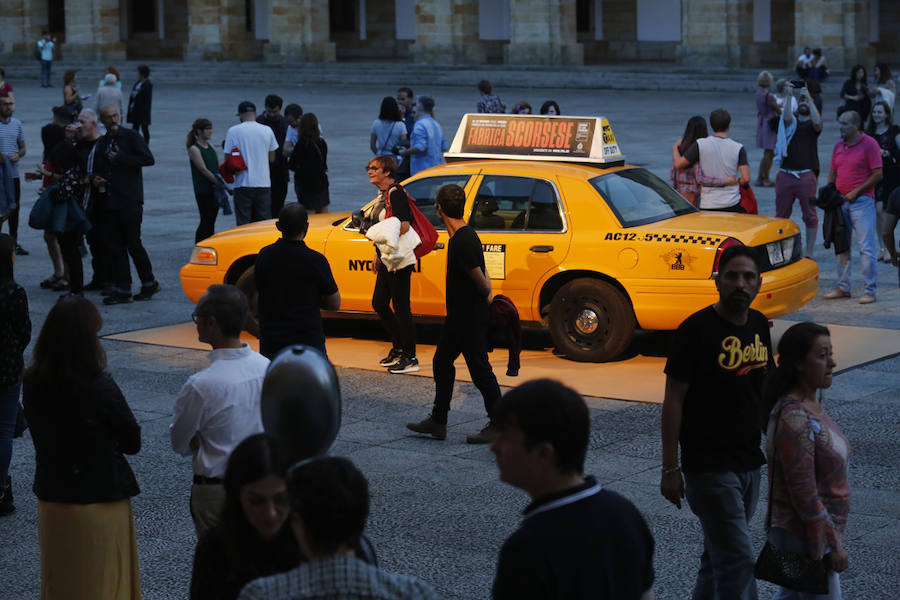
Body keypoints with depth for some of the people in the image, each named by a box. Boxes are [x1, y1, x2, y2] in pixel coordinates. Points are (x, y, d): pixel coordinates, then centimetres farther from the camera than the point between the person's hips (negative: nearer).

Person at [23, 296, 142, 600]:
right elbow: (132, 443, -11)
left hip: (51, 503, 5)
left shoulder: (33, 383, -7)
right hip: (99, 503, -5)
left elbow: (42, 434, 7)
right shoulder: (100, 388, -22)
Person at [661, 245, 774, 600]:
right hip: (709, 467, -7)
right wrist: (670, 468, -14)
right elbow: (673, 400, -12)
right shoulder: (697, 330, -14)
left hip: (748, 463, 7)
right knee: (738, 560, -10)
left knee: (719, 557, 16)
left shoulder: (759, 325, 7)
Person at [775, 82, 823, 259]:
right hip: (785, 175, 2)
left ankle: (809, 254, 7)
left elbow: (817, 122, -15)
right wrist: (788, 96, -11)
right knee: (781, 215, 7)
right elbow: (786, 117, -10)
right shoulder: (791, 123, 12)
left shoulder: (813, 125, 7)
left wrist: (809, 98, -13)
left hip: (806, 176, -2)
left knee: (810, 215, 1)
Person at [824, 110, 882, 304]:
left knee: (866, 247, -7)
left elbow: (878, 174, -11)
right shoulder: (839, 146, 13)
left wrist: (856, 192, -14)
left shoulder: (869, 144, -7)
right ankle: (843, 288, 18)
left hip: (862, 201, -7)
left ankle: (870, 291, -4)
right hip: (841, 201, 7)